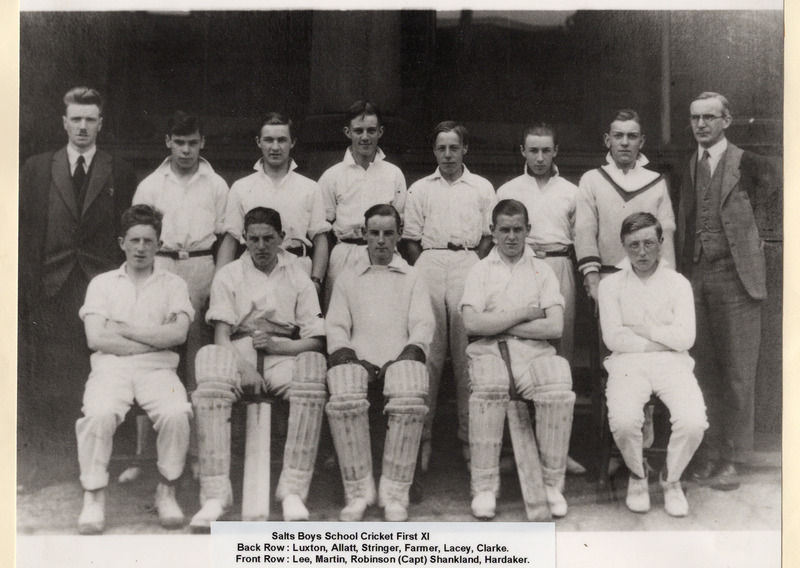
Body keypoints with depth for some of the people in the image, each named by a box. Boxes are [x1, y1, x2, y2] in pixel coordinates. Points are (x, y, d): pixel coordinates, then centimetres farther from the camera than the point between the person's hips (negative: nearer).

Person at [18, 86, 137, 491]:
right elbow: (24, 230, 9)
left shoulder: (120, 173, 9)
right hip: (52, 289, 1)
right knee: (47, 376, 1)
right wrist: (30, 282, 1)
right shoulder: (36, 169, 12)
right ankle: (42, 460, 8)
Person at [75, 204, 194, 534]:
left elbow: (178, 333, -3)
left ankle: (167, 492, -11)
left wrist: (124, 329, -3)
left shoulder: (173, 284, 15)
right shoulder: (102, 283, 16)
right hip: (110, 366, 0)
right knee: (99, 414, -32)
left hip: (158, 369, 0)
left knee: (176, 414, -31)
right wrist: (156, 340, -3)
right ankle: (93, 497, -16)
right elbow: (96, 339, 1)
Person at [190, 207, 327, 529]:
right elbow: (221, 336, 3)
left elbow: (316, 339, 8)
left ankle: (293, 491, -34)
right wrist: (244, 369, -17)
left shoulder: (298, 275, 16)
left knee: (313, 368, -36)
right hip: (238, 354, 0)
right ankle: (216, 494, -33)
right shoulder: (228, 275, 16)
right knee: (209, 390, -35)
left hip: (285, 355, 0)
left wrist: (275, 345, -10)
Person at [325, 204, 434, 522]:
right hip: (358, 359, 0)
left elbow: (423, 325, 10)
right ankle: (358, 489, -22)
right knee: (343, 400, -34)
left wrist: (407, 357, -9)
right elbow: (336, 327, 14)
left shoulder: (412, 278, 23)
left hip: (400, 359, 0)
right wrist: (349, 358, -6)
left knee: (410, 402, -35)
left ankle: (395, 491, -24)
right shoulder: (347, 279, 24)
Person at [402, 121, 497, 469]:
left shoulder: (482, 188, 14)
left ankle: (468, 434, 3)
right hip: (429, 264, 0)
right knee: (428, 351, -3)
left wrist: (474, 269, -1)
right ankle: (422, 434, 0)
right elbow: (411, 240, 13)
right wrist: (420, 273, 0)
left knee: (467, 353, -2)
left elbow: (489, 237, 12)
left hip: (469, 266, 0)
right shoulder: (419, 189, 16)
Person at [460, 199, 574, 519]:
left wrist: (498, 323, -2)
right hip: (489, 351, -1)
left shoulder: (542, 271, 16)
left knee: (560, 389, -31)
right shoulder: (480, 271, 14)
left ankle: (552, 483, -18)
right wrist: (524, 314, -2)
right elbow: (472, 323, -3)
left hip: (534, 350, 1)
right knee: (488, 388, -35)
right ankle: (484, 486, -25)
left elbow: (555, 327, 1)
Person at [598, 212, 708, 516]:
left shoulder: (678, 283, 11)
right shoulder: (611, 285, 10)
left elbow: (685, 338, -2)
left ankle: (671, 479, 5)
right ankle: (637, 476, 3)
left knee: (693, 422, -27)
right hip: (628, 364, -1)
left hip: (672, 364, 1)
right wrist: (663, 339, -2)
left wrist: (642, 329, -2)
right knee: (623, 421, -31)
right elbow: (613, 338, -3)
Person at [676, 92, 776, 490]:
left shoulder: (747, 163, -3)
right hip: (695, 276, 5)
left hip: (734, 277, -4)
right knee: (703, 369, 8)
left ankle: (732, 459, 9)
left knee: (736, 372, 0)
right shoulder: (688, 169, 13)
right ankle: (709, 452, 18)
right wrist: (681, 273, 7)